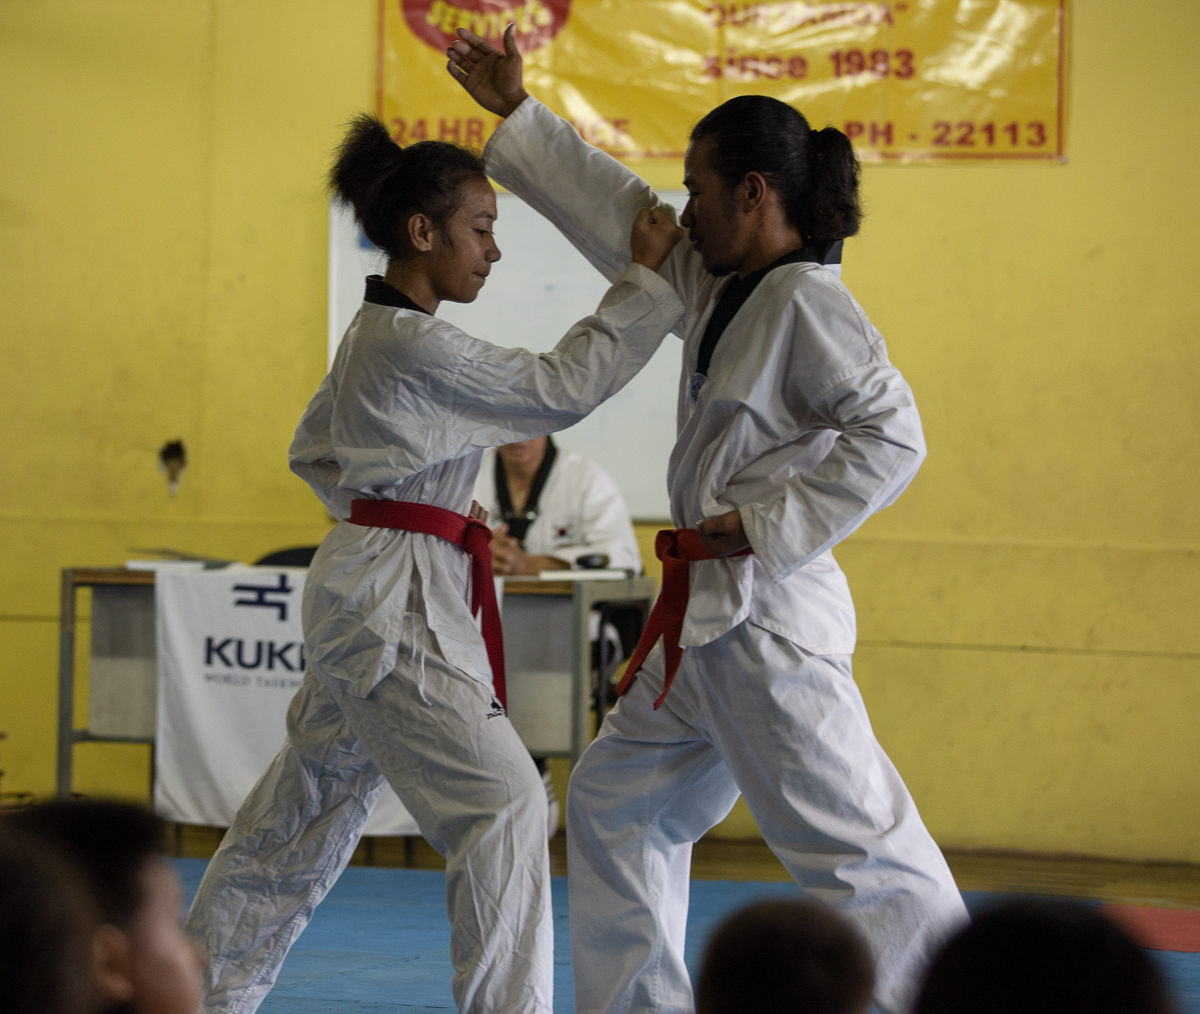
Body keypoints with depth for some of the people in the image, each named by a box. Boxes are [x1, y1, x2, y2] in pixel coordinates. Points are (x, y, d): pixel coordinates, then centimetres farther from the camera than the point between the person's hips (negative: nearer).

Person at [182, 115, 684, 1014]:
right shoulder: (418, 348, -19)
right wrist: (645, 281, -13)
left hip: (366, 594, 11)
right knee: (503, 803, -13)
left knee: (307, 806, 19)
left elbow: (315, 452, 23)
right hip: (395, 602, -11)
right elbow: (562, 388, -18)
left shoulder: (379, 335, 13)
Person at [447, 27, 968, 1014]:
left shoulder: (807, 303, -15)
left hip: (768, 618, -10)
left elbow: (891, 436, -21)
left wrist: (769, 527, -20)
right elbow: (614, 210, 22)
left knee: (852, 839, -11)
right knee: (616, 805, 18)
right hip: (705, 618, 10)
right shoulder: (719, 284, 12)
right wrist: (517, 111, 24)